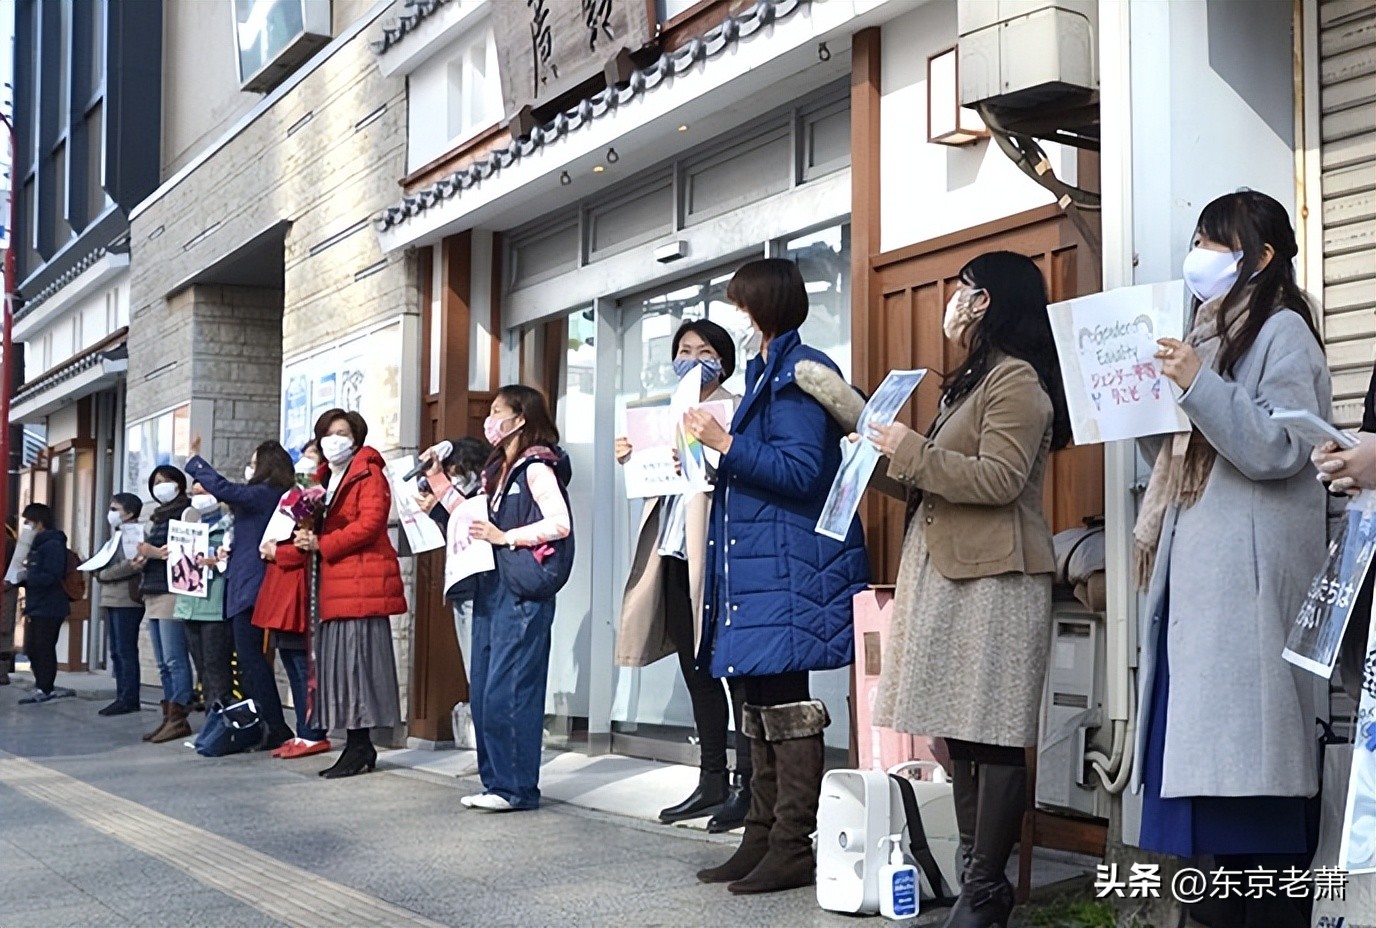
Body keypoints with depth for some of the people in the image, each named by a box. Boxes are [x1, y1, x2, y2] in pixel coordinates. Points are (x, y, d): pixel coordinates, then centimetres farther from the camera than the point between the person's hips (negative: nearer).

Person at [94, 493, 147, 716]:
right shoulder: (119, 534, 22)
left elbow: (130, 564, -21)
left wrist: (103, 574, -11)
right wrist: (100, 573, 1)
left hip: (127, 600, -10)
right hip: (113, 600, 10)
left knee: (126, 651, -8)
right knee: (116, 652, 10)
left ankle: (129, 699, -6)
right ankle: (123, 697, 14)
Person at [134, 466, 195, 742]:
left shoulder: (185, 513, -4)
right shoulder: (156, 517, 22)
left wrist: (157, 553, -16)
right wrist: (142, 559, 6)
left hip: (172, 593, -9)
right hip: (153, 593, 9)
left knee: (174, 660, -10)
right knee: (163, 663, 8)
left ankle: (179, 719, -9)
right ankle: (169, 718, 11)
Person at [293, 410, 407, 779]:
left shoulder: (368, 474, -3)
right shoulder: (324, 478, 22)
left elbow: (369, 523, -15)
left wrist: (322, 544, -13)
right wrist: (306, 538, 0)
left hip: (361, 580, -8)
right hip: (335, 584, 8)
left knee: (356, 661, -8)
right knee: (338, 662, 7)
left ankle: (360, 747, -4)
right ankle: (358, 745, 11)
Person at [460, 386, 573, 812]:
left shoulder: (536, 467, -7)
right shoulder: (498, 470, 20)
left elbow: (560, 523, -19)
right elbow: (479, 523, 19)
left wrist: (505, 537, -16)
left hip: (522, 594, -9)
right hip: (491, 589, 9)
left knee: (507, 692, -9)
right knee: (483, 693, 9)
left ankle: (518, 788, -2)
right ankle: (495, 783, 16)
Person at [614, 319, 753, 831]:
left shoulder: (735, 410, -1)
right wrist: (632, 459, 3)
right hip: (675, 554, 8)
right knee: (696, 669, 11)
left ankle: (746, 784, -2)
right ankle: (712, 780, 19)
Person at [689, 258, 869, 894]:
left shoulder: (798, 371, -10)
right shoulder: (766, 371, 20)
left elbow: (802, 470, -19)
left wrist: (724, 442, -17)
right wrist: (717, 447, 16)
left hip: (786, 570, -10)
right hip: (754, 566, 10)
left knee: (785, 704, -7)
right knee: (756, 700, 12)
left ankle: (792, 849, 0)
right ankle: (762, 841, 19)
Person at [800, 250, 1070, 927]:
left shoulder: (1017, 379, -7)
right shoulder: (971, 380, 24)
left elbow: (999, 478, -19)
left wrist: (911, 451, -14)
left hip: (992, 579, -10)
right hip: (949, 574, 10)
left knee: (991, 737, -7)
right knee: (961, 732, 8)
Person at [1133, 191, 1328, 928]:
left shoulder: (1282, 330, -1)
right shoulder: (1212, 334, 23)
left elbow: (1279, 450, -15)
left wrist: (1198, 385, -19)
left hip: (1251, 576, -8)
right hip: (1197, 572, 8)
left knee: (1253, 758, -10)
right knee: (1210, 758, 7)